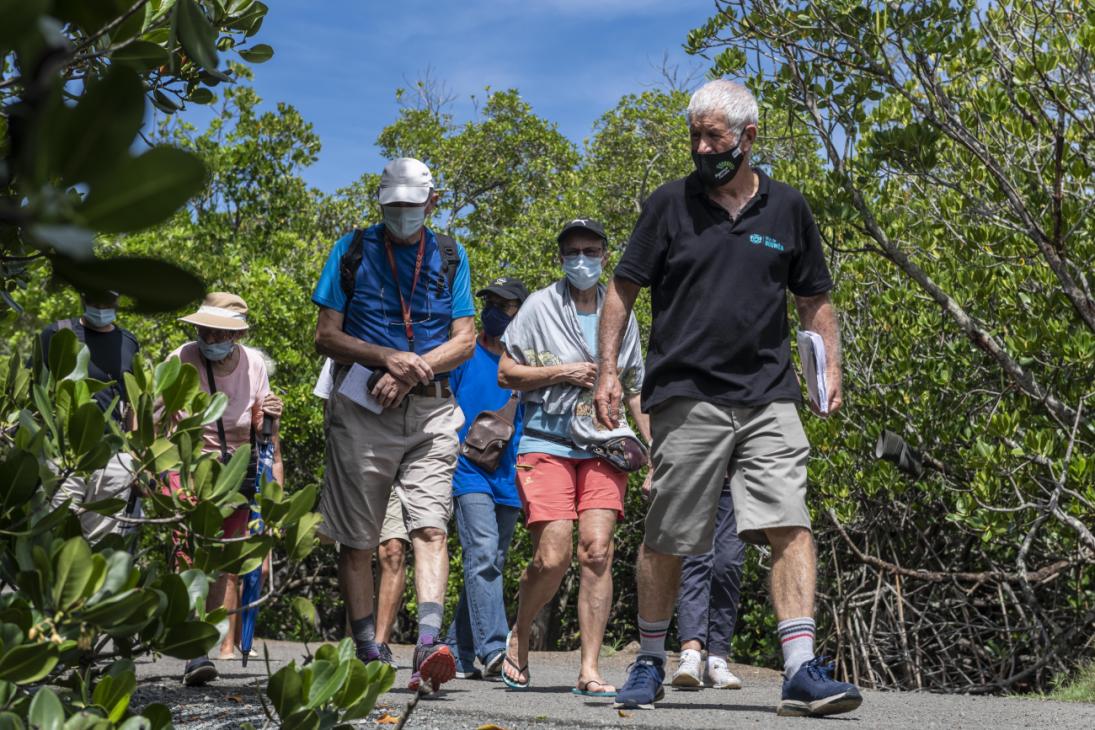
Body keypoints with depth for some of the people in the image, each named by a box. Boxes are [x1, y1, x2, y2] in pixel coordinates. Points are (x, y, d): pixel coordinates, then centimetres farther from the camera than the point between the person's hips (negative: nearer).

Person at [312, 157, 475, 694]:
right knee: (357, 539, 1)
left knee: (430, 525, -15)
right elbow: (326, 336, 2)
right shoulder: (352, 251, 7)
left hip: (431, 409, 1)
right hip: (362, 408, 0)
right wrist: (388, 358, -13)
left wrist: (412, 370, -10)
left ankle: (430, 642, -26)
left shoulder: (450, 257, 13)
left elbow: (465, 340, 6)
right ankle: (368, 655, 8)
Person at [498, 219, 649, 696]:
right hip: (547, 446, -3)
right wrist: (563, 372, -7)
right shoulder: (540, 306, 6)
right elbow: (506, 374, 5)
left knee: (597, 550, -11)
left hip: (602, 448, 3)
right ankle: (519, 637, 16)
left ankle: (590, 671, -7)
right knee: (552, 558, -12)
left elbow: (636, 392, 21)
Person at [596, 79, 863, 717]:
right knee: (667, 540, 4)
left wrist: (830, 366, 4)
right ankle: (650, 663, 21)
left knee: (791, 526, -12)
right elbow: (622, 291, 8)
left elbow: (815, 300, 18)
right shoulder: (670, 204, 6)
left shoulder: (787, 208, 11)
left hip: (769, 396, 1)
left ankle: (802, 670, -12)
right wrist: (608, 370, -1)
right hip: (686, 395, -1)